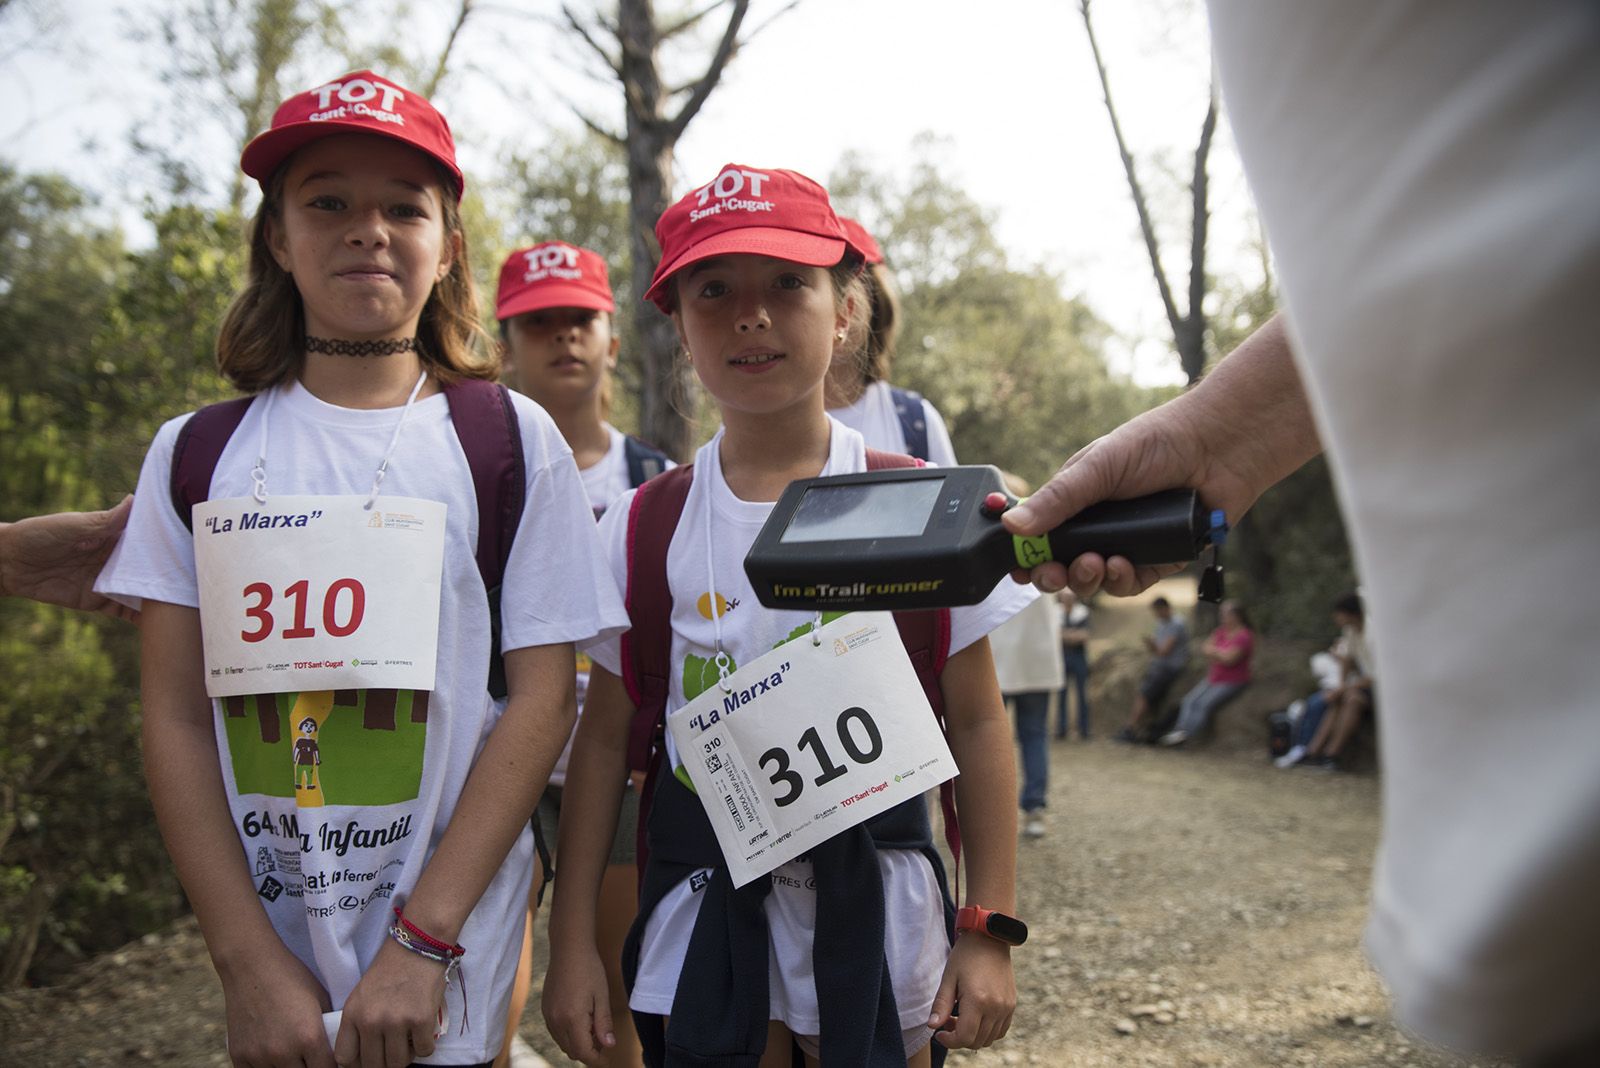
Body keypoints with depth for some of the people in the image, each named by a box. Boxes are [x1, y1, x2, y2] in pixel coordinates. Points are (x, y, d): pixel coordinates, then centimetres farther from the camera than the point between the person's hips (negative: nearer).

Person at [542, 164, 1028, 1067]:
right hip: (701, 891, 1)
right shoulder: (646, 525, -2)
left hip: (872, 884, -1)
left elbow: (977, 724, -2)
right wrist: (573, 942, 2)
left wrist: (990, 930, -4)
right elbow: (605, 737, 3)